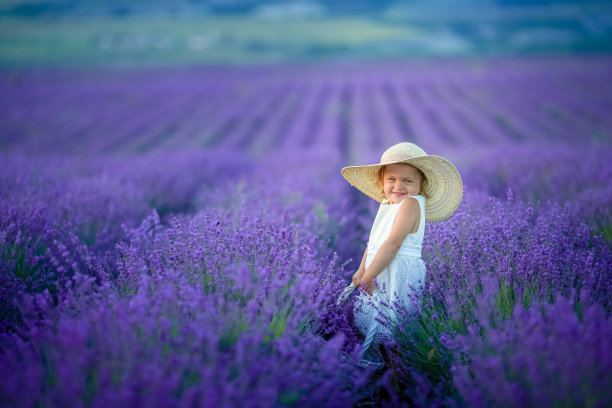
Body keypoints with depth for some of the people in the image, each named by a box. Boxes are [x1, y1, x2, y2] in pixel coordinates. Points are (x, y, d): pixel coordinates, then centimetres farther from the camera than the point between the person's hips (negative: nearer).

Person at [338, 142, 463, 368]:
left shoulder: (410, 203, -14)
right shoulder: (387, 205, 15)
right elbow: (374, 243, 20)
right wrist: (361, 272, 13)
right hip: (382, 274, 9)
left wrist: (368, 275, -19)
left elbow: (393, 243, -21)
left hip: (399, 275, -9)